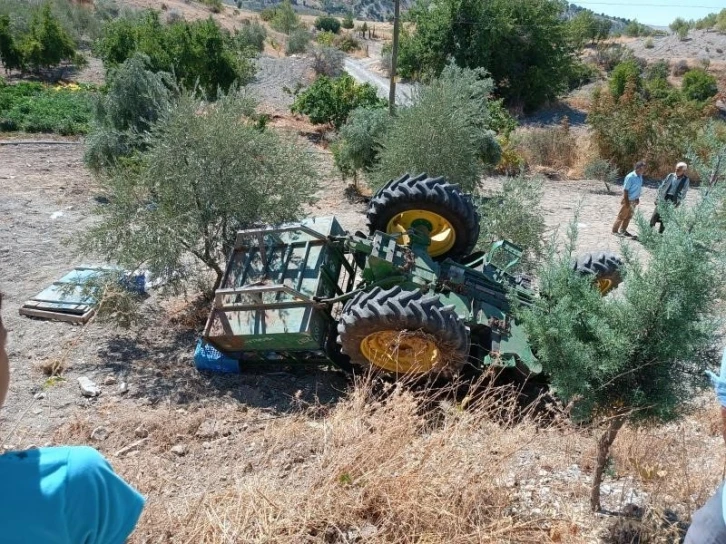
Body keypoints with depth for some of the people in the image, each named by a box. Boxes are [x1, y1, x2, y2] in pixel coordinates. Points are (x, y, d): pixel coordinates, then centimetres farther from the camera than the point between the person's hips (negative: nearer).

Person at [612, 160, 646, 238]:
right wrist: (626, 202, -19)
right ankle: (615, 230, 10)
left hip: (634, 200, 8)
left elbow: (638, 189, 13)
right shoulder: (630, 177, -21)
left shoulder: (640, 176, 3)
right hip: (628, 200, -8)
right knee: (622, 216, 0)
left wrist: (637, 198, 12)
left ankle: (623, 230, 27)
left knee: (629, 216, 16)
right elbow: (625, 190, -19)